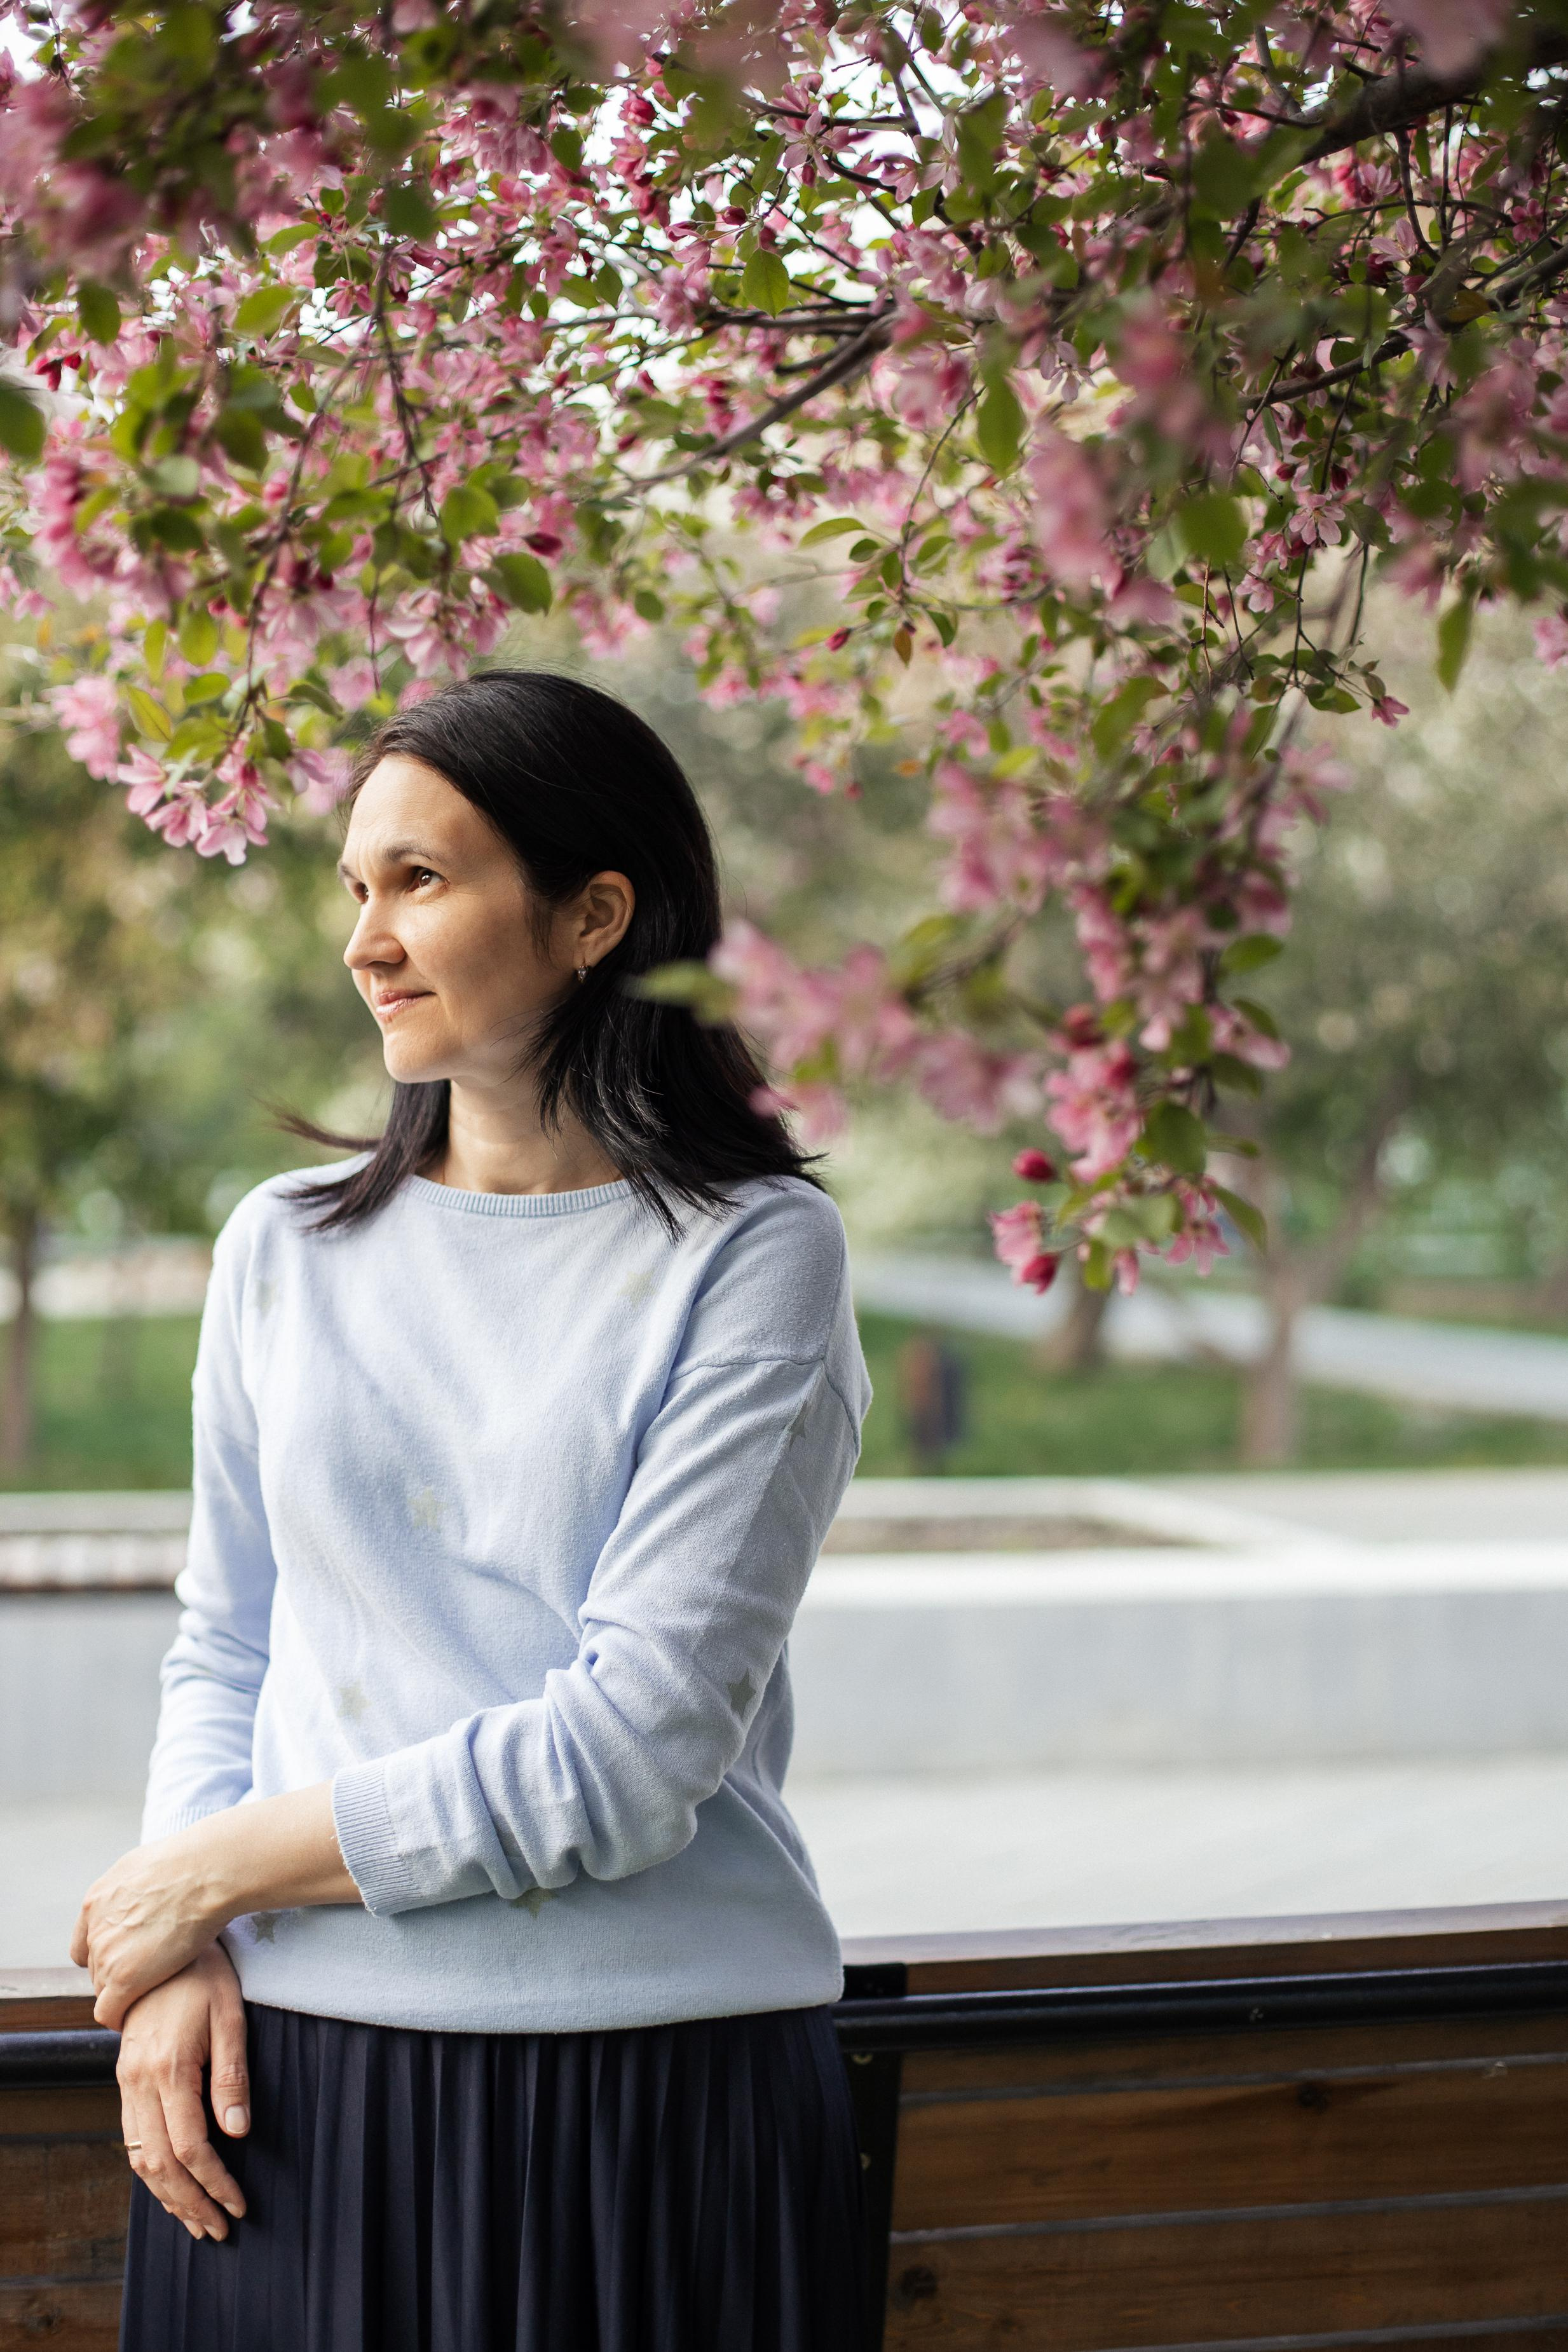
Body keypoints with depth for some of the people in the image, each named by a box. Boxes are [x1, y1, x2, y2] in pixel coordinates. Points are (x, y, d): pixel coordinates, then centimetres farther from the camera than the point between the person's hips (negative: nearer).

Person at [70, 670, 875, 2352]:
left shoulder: (751, 1256, -6)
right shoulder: (285, 1247, 8)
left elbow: (638, 1742, -13)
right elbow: (219, 1650, 13)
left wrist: (225, 1865, -8)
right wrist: (178, 1957, -4)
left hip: (649, 2088, -3)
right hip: (298, 2078, 3)